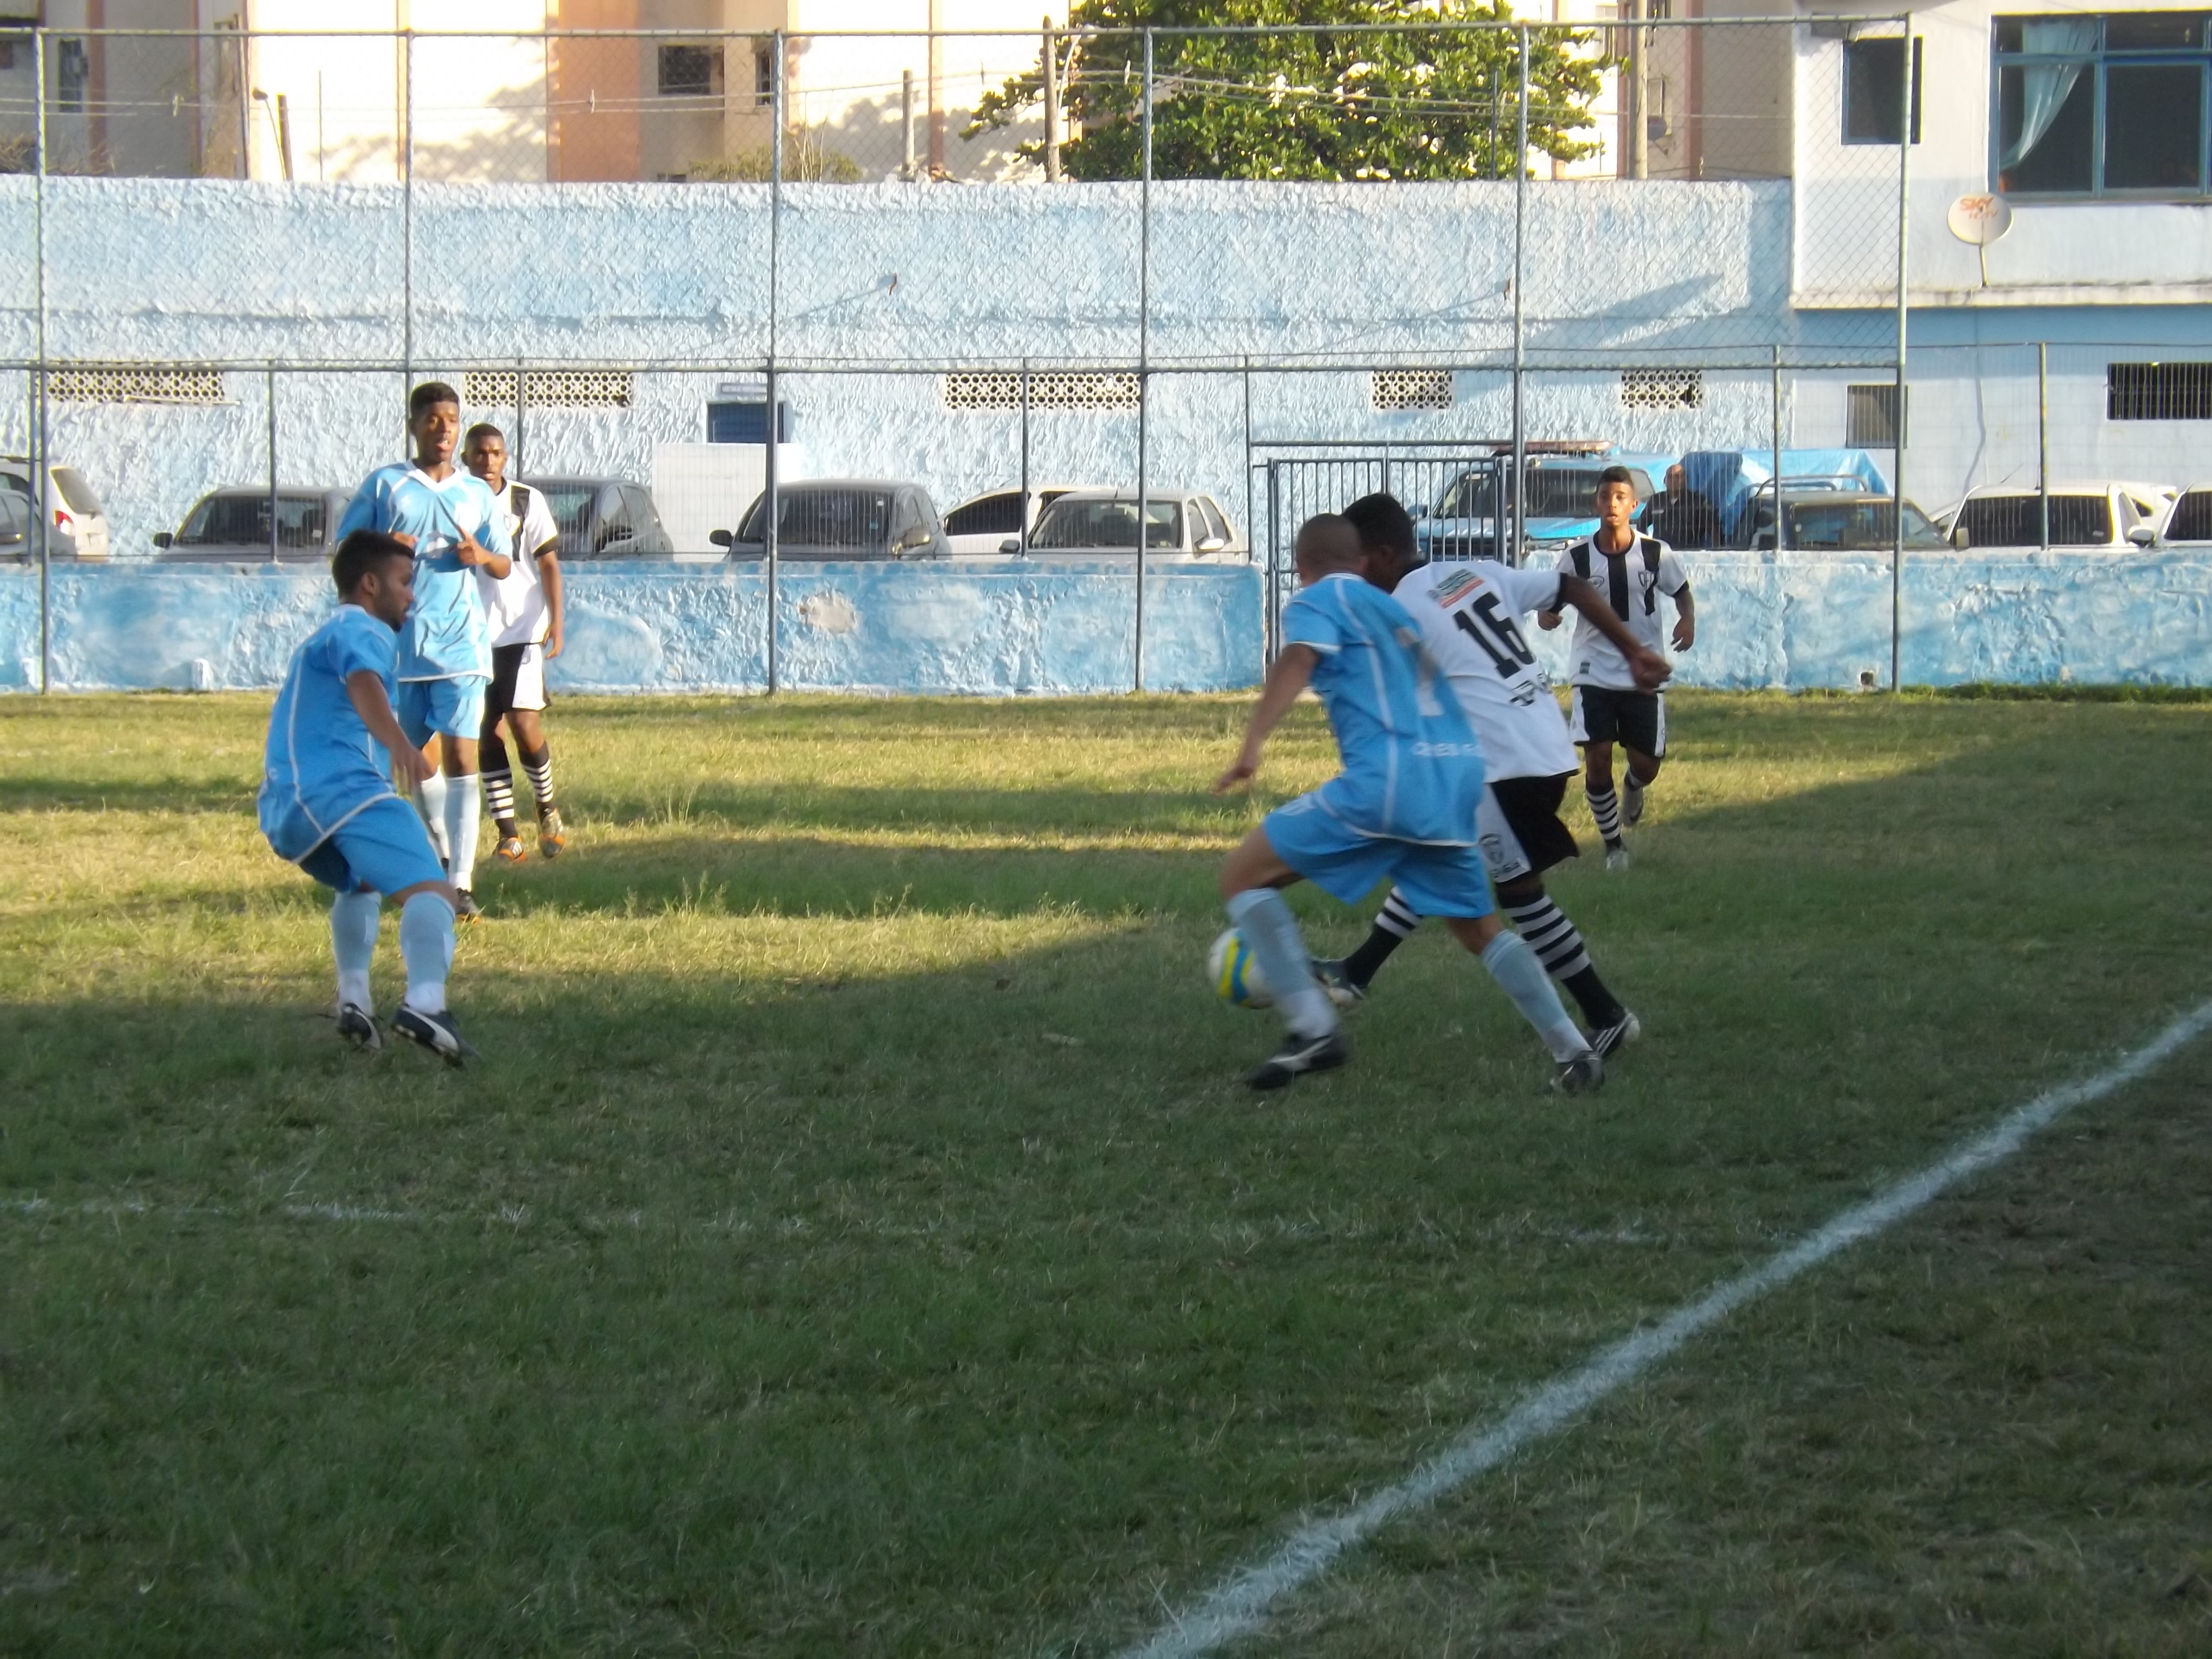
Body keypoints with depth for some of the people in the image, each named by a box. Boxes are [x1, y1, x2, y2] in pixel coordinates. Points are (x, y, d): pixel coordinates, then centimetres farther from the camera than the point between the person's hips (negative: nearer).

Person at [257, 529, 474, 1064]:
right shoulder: (362, 630, 4)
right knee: (431, 890, -22)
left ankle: (354, 1000, 18)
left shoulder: (323, 638, 35)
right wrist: (398, 743, -38)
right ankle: (424, 1002, -47)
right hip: (342, 787, -9)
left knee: (359, 885, 36)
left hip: (283, 808, 9)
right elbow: (363, 682, -20)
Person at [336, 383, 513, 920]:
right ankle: (442, 857, 35)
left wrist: (481, 556, -8)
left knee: (460, 757, -12)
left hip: (461, 642, -1)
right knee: (420, 756, 13)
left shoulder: (477, 494, 10)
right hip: (399, 642, 1)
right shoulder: (385, 485, 4)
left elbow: (505, 564, 16)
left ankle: (461, 885, -19)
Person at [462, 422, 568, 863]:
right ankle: (508, 835, 5)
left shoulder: (528, 501, 0)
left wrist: (556, 621, -7)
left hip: (522, 632, -2)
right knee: (485, 735, 0)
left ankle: (548, 811, 15)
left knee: (525, 727, -10)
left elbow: (548, 565, 1)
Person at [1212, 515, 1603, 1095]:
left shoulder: (1315, 601, 6)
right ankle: (1575, 1051, 16)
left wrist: (1252, 746, -25)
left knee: (1243, 875, 2)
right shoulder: (1394, 610, 28)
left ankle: (1312, 1029, -10)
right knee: (1478, 928, 24)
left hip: (1386, 775, -7)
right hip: (1458, 775, 7)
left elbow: (1298, 661, -13)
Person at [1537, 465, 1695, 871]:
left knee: (1647, 764, 3)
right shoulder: (1577, 558, -7)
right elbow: (1549, 603, -1)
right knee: (1597, 760, -10)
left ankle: (1634, 789, 43)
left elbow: (1681, 591, 8)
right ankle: (1613, 843, 10)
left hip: (1643, 674, 1)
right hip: (1594, 673, -1)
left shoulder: (1656, 553, -6)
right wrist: (1546, 617, -26)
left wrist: (1688, 620, -13)